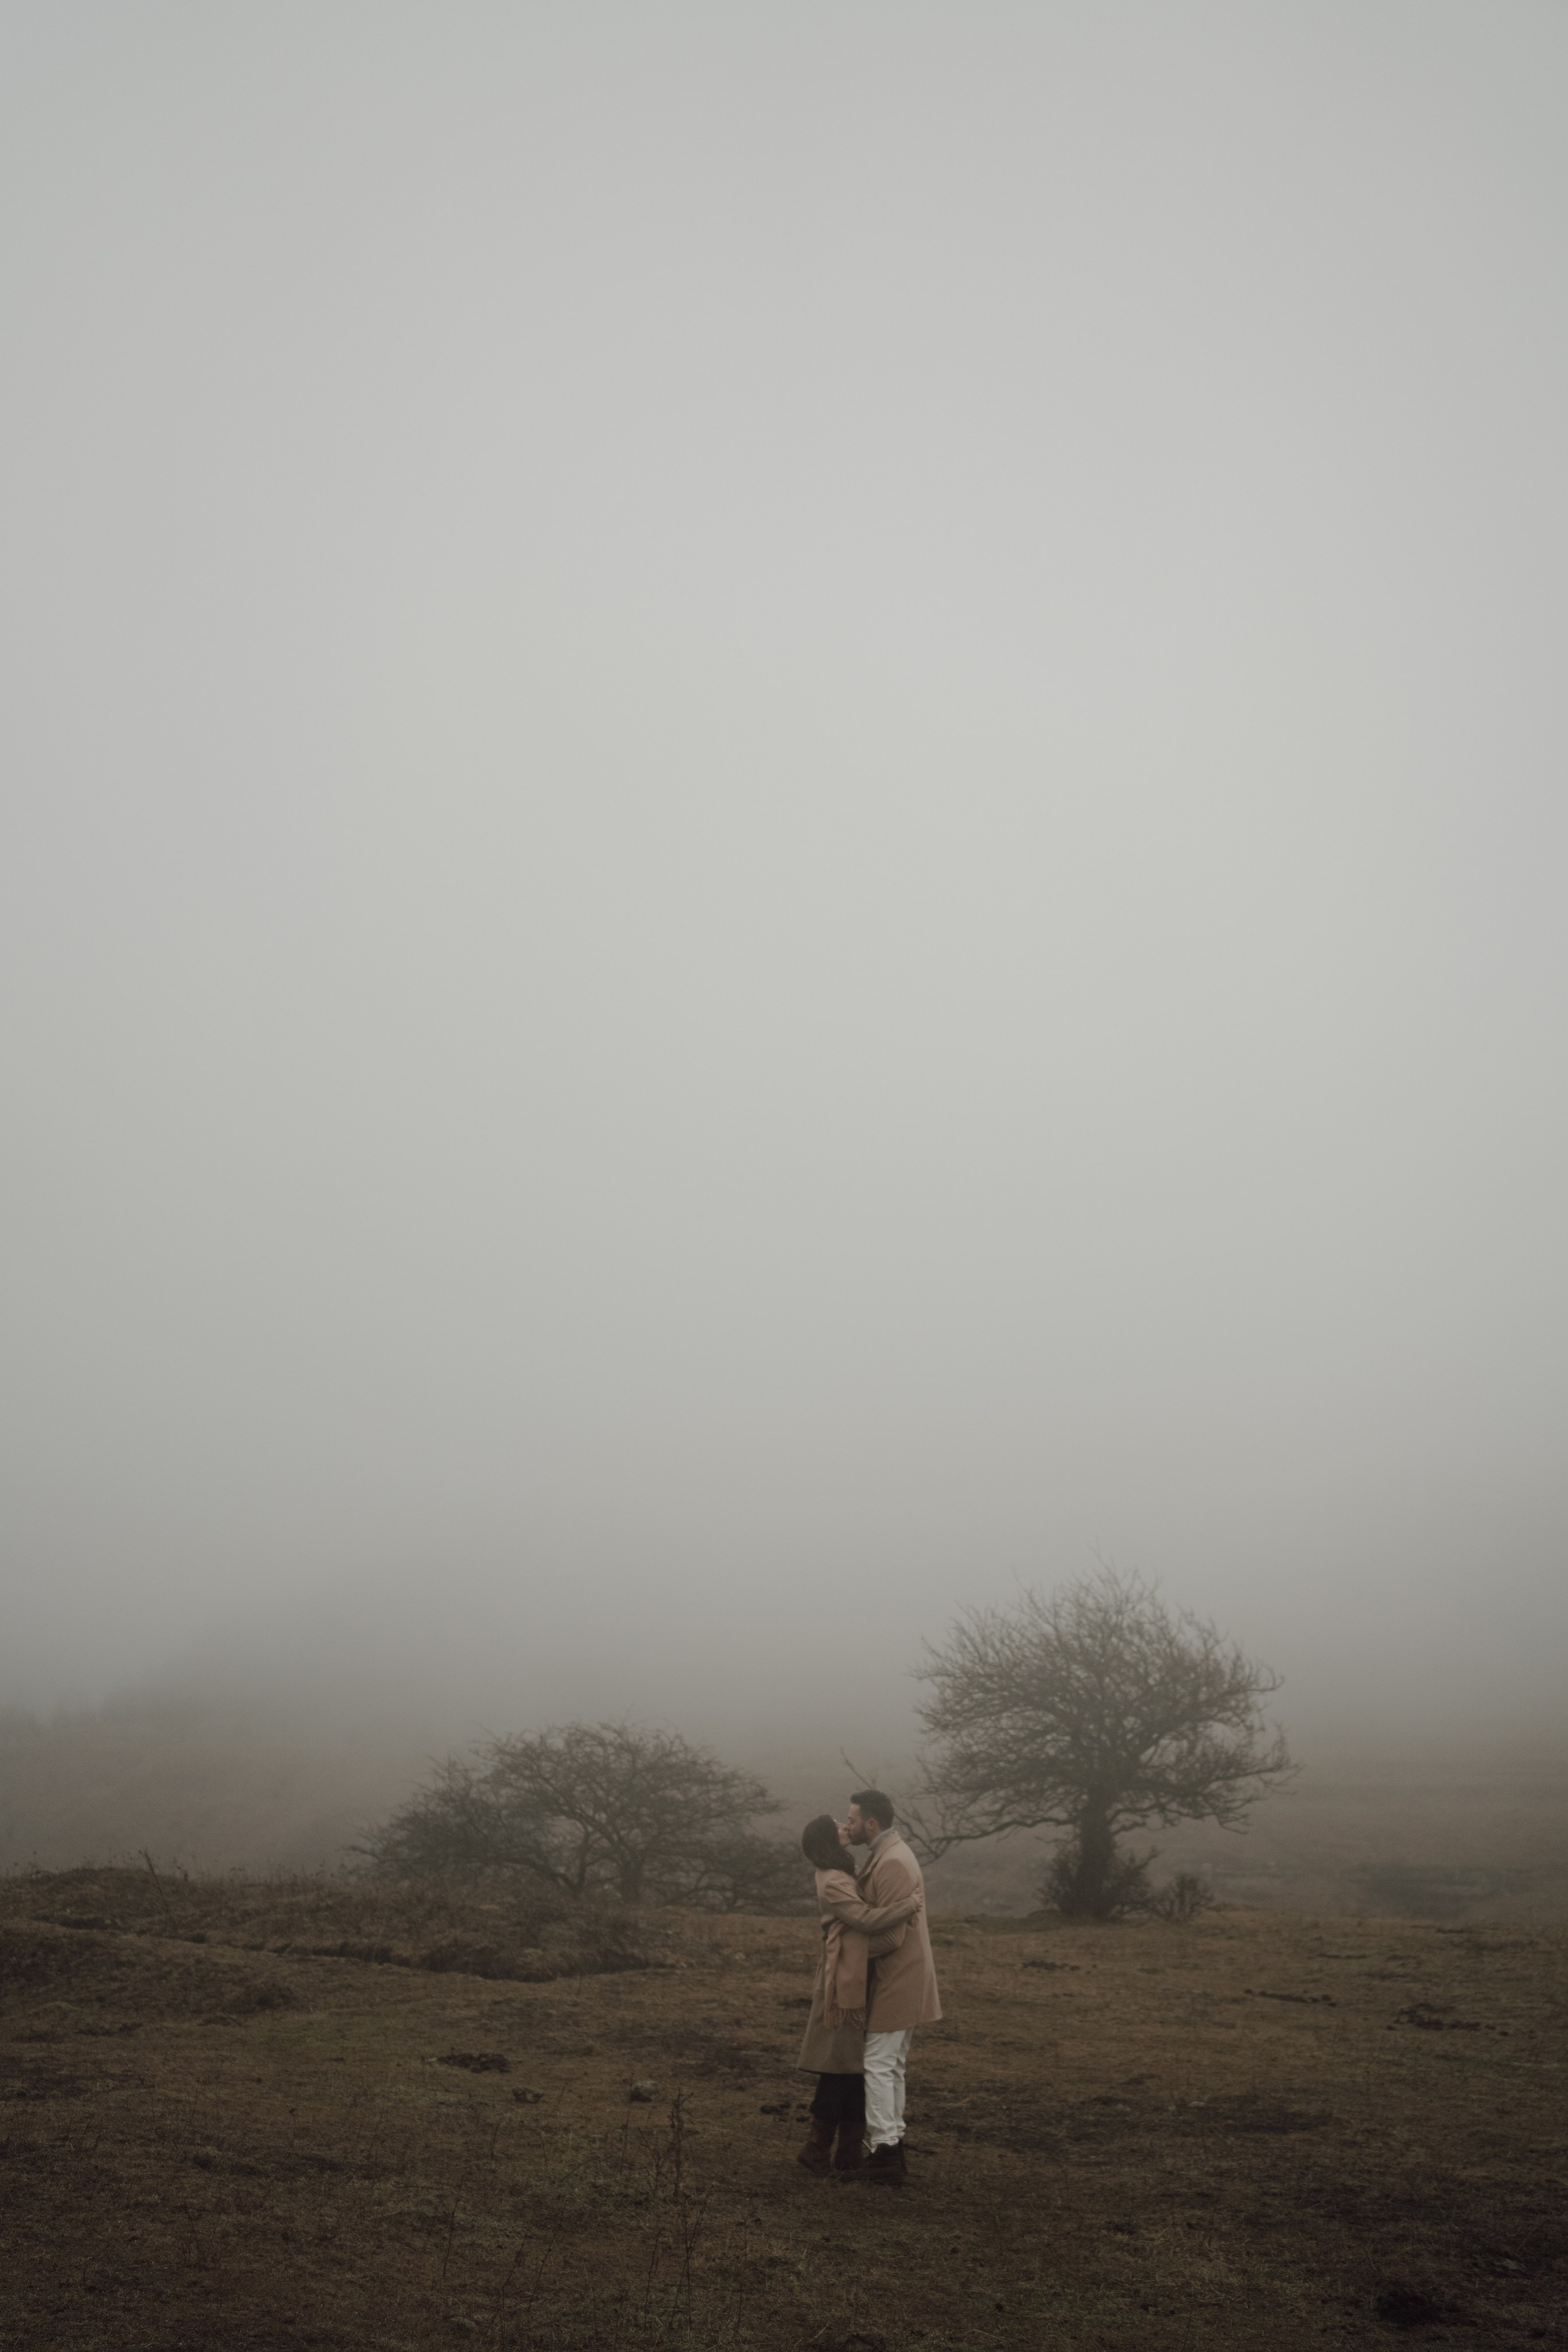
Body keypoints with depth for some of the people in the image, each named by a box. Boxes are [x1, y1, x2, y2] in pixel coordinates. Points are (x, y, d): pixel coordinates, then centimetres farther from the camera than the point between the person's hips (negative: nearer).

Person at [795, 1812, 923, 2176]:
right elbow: (868, 1920, -24)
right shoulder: (833, 1884, -17)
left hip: (857, 1982, 9)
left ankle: (851, 2151, 16)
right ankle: (818, 2149, 5)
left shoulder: (841, 1878, 15)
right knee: (840, 2069, -3)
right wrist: (912, 1903, -16)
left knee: (854, 2068, 11)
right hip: (844, 1985, -9)